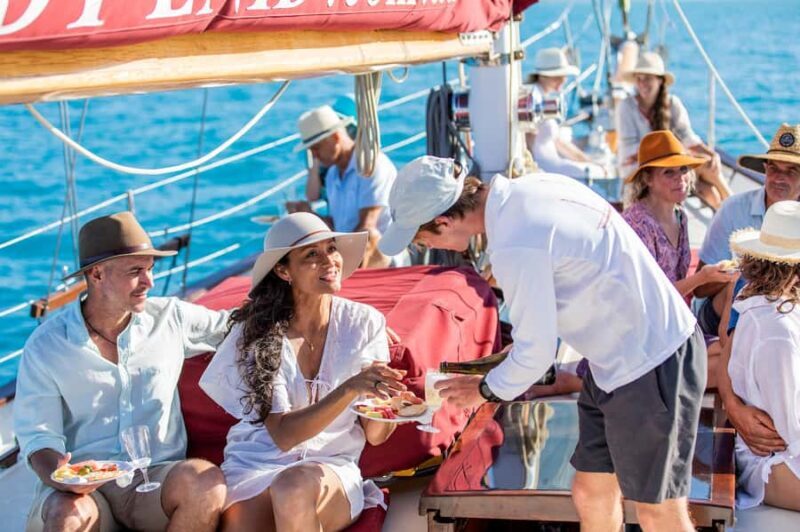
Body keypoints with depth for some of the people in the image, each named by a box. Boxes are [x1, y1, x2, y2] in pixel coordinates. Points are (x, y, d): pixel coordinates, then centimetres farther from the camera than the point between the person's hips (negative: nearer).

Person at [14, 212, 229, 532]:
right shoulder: (46, 346, 1)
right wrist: (58, 474, -24)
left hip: (157, 479, 3)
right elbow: (38, 436, -3)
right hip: (84, 486, -3)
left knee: (207, 482, -32)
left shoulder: (171, 318, 7)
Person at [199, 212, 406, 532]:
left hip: (332, 469, 2)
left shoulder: (364, 323, -1)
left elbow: (374, 435, 2)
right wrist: (350, 389, -27)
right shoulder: (255, 332, -6)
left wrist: (386, 402, -21)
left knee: (295, 484, -34)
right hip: (255, 466, -2)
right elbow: (283, 435, -14)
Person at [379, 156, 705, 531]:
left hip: (649, 368, -9)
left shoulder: (515, 247, -27)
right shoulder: (529, 187, 0)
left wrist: (487, 390, 2)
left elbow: (536, 352, -17)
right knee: (590, 495, 17)